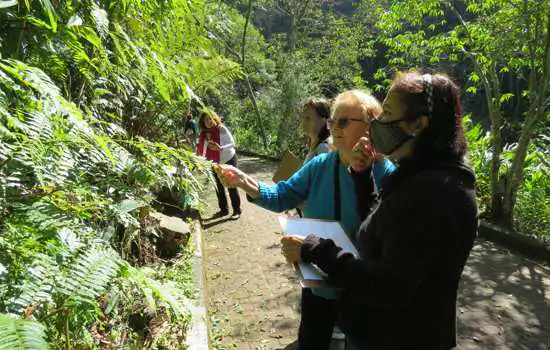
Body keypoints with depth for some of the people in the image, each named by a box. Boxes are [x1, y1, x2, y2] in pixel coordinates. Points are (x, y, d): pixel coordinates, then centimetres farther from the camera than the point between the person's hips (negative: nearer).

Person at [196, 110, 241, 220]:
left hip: (229, 160, -6)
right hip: (216, 163, 6)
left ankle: (237, 211, 8)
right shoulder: (204, 133, -4)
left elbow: (232, 143, -21)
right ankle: (224, 209, 25)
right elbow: (201, 150, 4)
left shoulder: (221, 129, -19)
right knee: (218, 186, 12)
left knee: (231, 186, -3)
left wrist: (220, 148, -36)